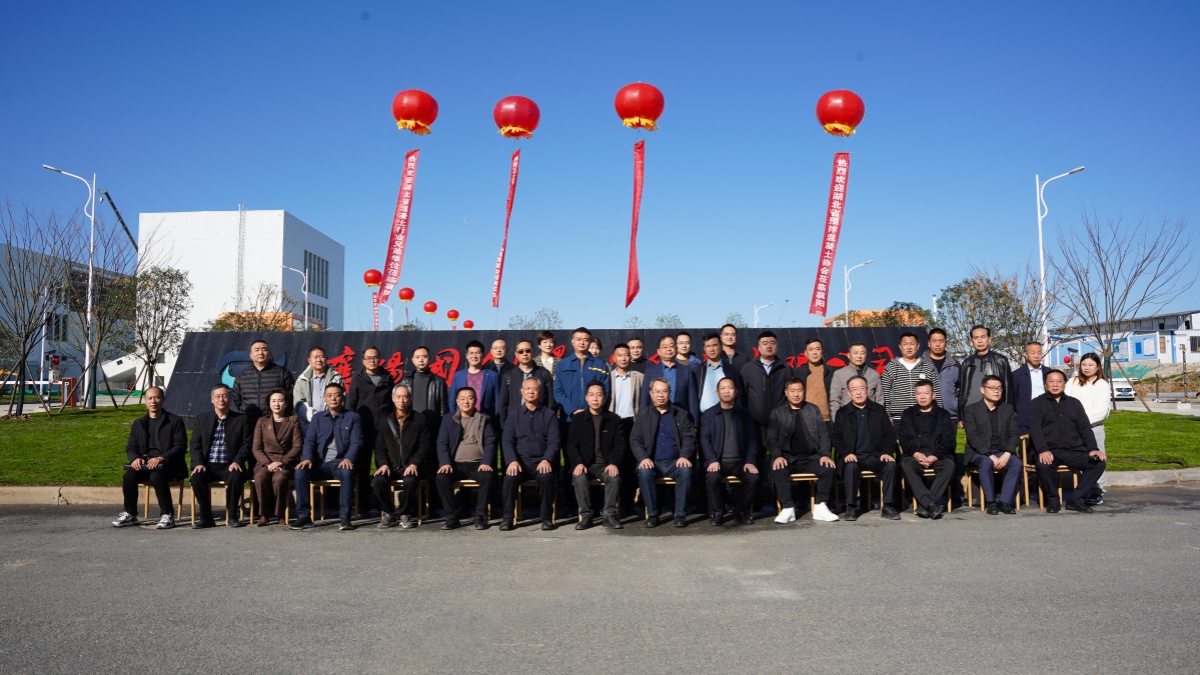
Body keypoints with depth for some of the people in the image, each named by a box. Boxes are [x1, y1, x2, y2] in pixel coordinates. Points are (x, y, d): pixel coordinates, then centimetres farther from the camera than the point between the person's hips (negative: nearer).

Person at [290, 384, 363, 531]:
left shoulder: (353, 417, 11)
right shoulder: (317, 418, 19)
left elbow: (356, 442, -1)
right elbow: (309, 440, 8)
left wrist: (348, 459, -21)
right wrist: (307, 458, -13)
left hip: (340, 463, -3)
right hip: (320, 463, 3)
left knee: (347, 472, -37)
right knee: (300, 471, -27)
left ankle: (344, 517, -33)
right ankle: (303, 516, -21)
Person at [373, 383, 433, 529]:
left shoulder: (420, 420, 7)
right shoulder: (384, 420, 13)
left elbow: (426, 445, 0)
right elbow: (379, 446, 7)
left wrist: (414, 463, -13)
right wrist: (383, 463, -10)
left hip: (410, 466, -2)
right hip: (390, 466, 2)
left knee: (410, 481, -34)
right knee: (378, 480, -28)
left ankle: (405, 515, -12)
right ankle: (388, 514, -9)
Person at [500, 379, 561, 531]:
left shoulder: (549, 415, 12)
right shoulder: (514, 414, 15)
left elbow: (554, 441, 2)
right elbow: (507, 440, 5)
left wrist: (546, 460, -17)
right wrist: (512, 461, -14)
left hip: (541, 462, -1)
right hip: (520, 462, 1)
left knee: (546, 477, -33)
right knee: (510, 478, -30)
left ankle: (547, 518, -18)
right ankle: (507, 518, -15)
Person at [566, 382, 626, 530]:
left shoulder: (614, 419, 9)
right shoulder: (578, 419, 9)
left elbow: (620, 444, 4)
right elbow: (571, 445, 3)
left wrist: (614, 463, -14)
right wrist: (578, 463, -15)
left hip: (606, 464, 0)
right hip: (585, 464, 0)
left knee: (614, 478, -31)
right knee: (579, 478, -31)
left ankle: (609, 515, -20)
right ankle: (586, 515, -20)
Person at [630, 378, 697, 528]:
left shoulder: (682, 414, 14)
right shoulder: (642, 414, 13)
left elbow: (689, 438, 5)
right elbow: (635, 440, 5)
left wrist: (684, 456, -15)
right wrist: (643, 457, -14)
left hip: (675, 462, 0)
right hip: (652, 462, 0)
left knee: (686, 470, -32)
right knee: (644, 472, -33)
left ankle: (680, 514, -20)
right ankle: (652, 514, -18)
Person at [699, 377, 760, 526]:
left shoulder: (744, 413, 11)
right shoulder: (709, 414, 8)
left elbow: (752, 439, 6)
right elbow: (705, 439, 0)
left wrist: (750, 461, -9)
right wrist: (712, 460, -16)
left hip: (739, 461, 1)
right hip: (718, 461, -1)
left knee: (753, 477, -27)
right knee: (712, 477, -32)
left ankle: (741, 511, -4)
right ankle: (717, 513, -12)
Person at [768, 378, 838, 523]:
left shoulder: (814, 410, 13)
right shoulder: (777, 413, 8)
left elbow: (823, 435, 7)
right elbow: (772, 438, 2)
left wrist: (825, 454, -10)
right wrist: (777, 456, -16)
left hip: (811, 458, 1)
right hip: (787, 459, -1)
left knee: (828, 467, -28)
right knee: (778, 470, -33)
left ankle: (820, 507, -18)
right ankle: (787, 509, -25)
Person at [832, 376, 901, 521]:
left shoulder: (879, 410, 14)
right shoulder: (842, 413, 11)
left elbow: (889, 434, 11)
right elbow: (836, 437, 4)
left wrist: (887, 452, -7)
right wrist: (846, 453, -14)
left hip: (875, 456, 1)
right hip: (853, 457, -1)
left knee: (891, 464, -29)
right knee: (851, 466, -35)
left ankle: (888, 506, -20)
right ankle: (851, 507, -27)